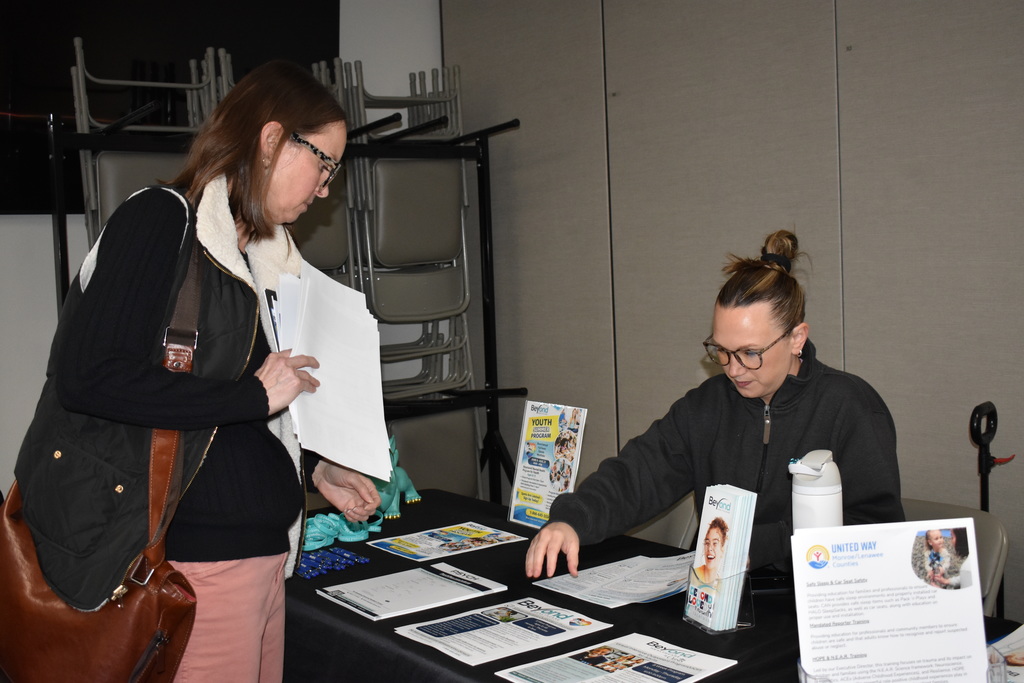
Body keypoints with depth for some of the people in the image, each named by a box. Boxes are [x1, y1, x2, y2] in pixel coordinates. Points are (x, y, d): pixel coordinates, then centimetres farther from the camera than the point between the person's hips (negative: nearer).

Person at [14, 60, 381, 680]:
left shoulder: (258, 254, 15)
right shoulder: (161, 221, -9)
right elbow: (89, 376, -21)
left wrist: (314, 469, 13)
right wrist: (254, 394, -17)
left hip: (261, 546, 8)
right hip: (196, 553, -8)